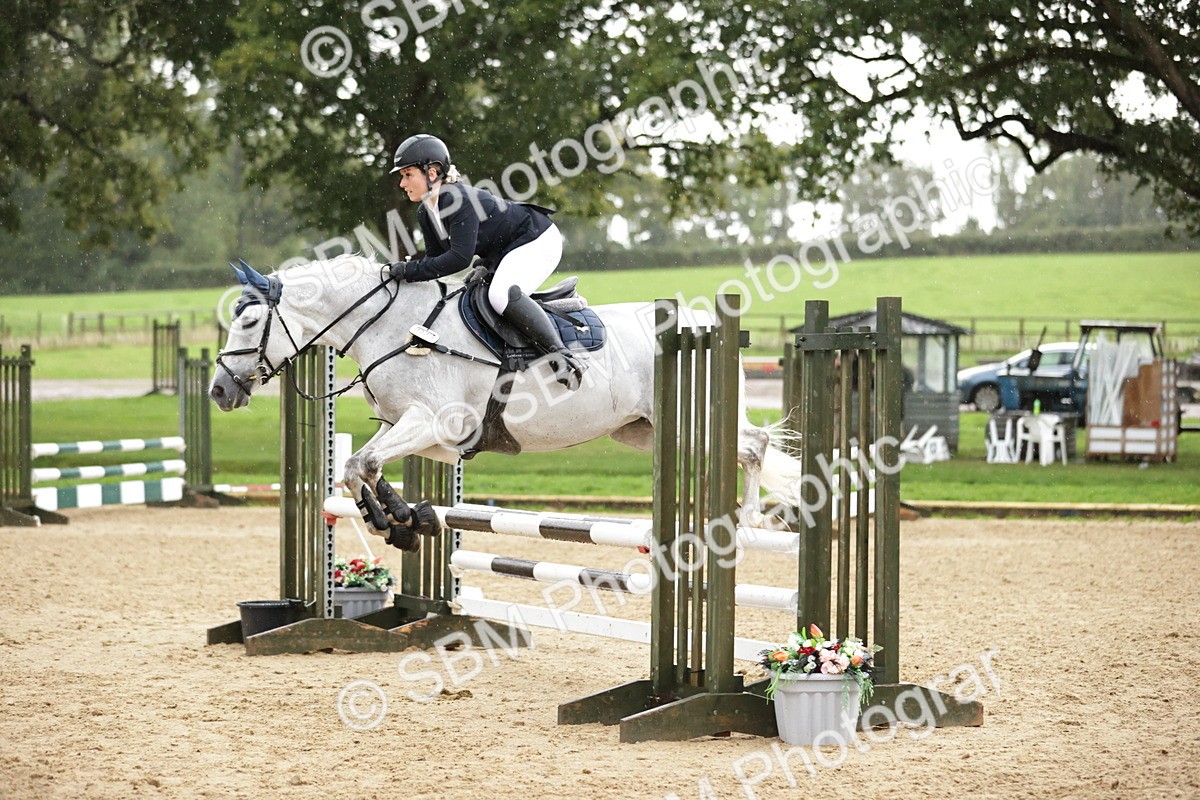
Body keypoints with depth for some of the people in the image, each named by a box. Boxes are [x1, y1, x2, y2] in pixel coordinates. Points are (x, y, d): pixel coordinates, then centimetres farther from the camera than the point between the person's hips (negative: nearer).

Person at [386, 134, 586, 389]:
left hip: (537, 241, -11)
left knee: (501, 295, -34)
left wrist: (411, 271, -31)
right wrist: (404, 268, -12)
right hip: (500, 256, 11)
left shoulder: (460, 200, -30)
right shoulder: (426, 214, 1)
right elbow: (435, 258, 5)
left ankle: (561, 355, -29)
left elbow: (460, 257, -34)